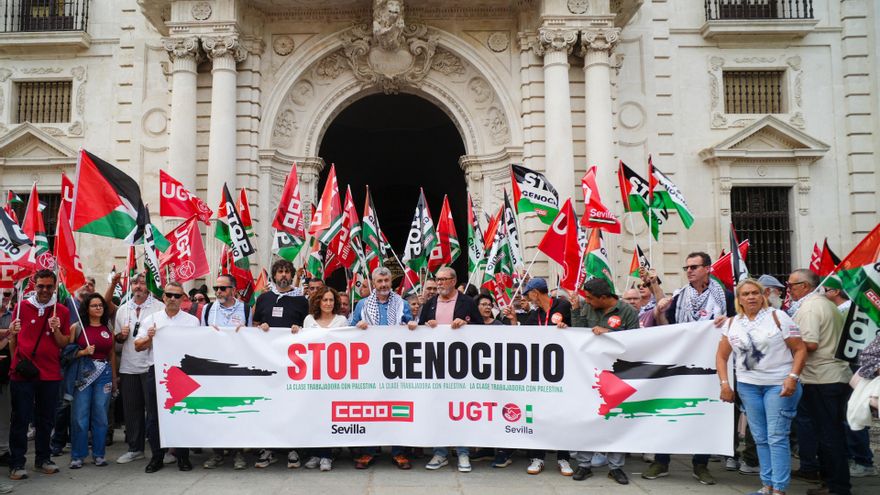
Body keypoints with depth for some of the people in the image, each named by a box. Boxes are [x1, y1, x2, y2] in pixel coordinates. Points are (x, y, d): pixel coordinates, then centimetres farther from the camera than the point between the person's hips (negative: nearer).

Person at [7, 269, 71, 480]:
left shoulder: (62, 311, 5)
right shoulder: (22, 307, 3)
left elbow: (64, 344, 5)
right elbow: (12, 338, 8)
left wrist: (56, 330, -13)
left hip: (50, 374, 2)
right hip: (22, 373, -2)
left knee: (46, 419, 10)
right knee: (20, 419, 3)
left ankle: (43, 459, 23)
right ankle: (16, 464, 12)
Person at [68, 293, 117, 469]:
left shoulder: (108, 329, 9)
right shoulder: (77, 327, 0)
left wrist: (114, 378, 14)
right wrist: (83, 352, -18)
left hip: (104, 374, 2)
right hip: (82, 373, -2)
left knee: (100, 415, 5)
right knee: (79, 416, -1)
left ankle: (99, 454, 15)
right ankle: (77, 456, 11)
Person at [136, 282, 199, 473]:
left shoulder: (192, 320, 6)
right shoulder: (151, 319, 9)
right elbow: (138, 346, 8)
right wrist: (149, 338, -11)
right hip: (156, 371, 1)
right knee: (155, 415, 6)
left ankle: (183, 456, 14)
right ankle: (157, 456, 18)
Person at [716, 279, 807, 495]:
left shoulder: (777, 317, -6)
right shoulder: (732, 323, 7)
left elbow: (800, 349, -7)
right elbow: (722, 356, 12)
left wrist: (793, 377, -17)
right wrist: (724, 383, 2)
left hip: (779, 385, -4)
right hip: (747, 385, 5)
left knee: (777, 438, -5)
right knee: (760, 438, 11)